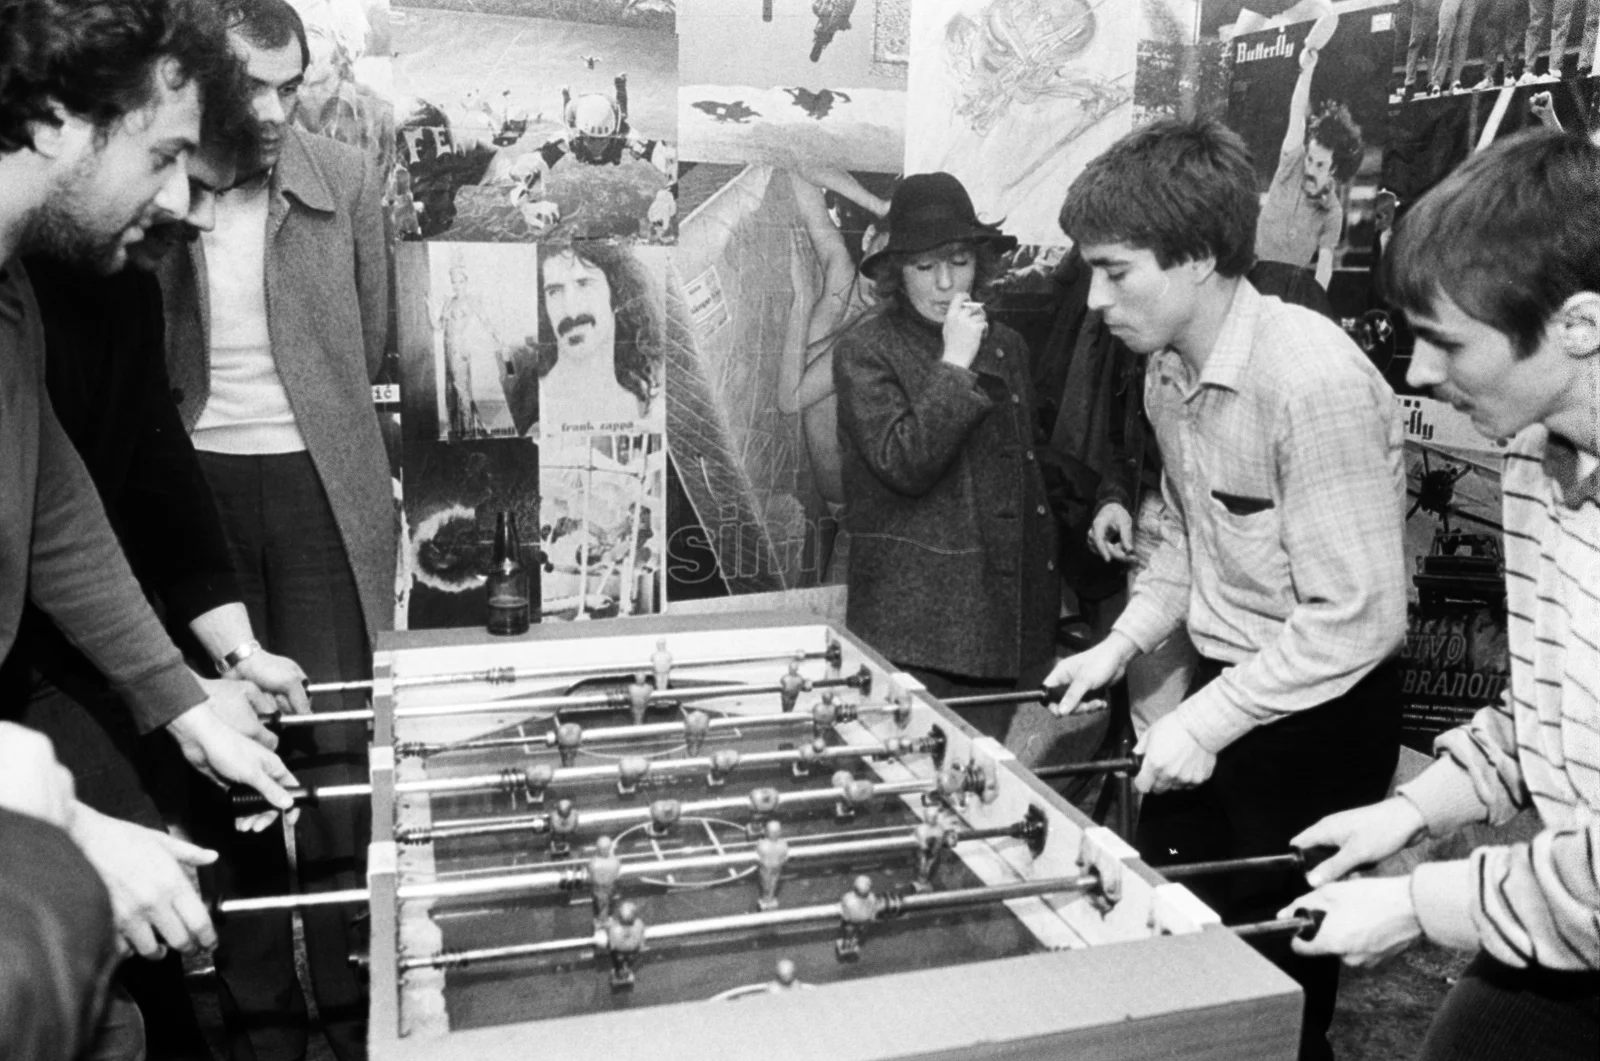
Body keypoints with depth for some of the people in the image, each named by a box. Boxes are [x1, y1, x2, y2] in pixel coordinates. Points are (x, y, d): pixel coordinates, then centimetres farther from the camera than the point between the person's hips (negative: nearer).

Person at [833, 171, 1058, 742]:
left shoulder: (1007, 346, 12)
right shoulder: (864, 351, -5)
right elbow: (904, 465, -18)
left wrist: (1044, 597, 16)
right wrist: (954, 365, -17)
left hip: (1001, 620, 5)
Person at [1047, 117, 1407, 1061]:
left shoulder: (1315, 379, -26)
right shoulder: (1168, 372, 1)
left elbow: (1357, 615, -25)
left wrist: (1207, 722, -21)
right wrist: (1123, 644, 3)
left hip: (1319, 713, -7)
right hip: (1222, 682, 8)